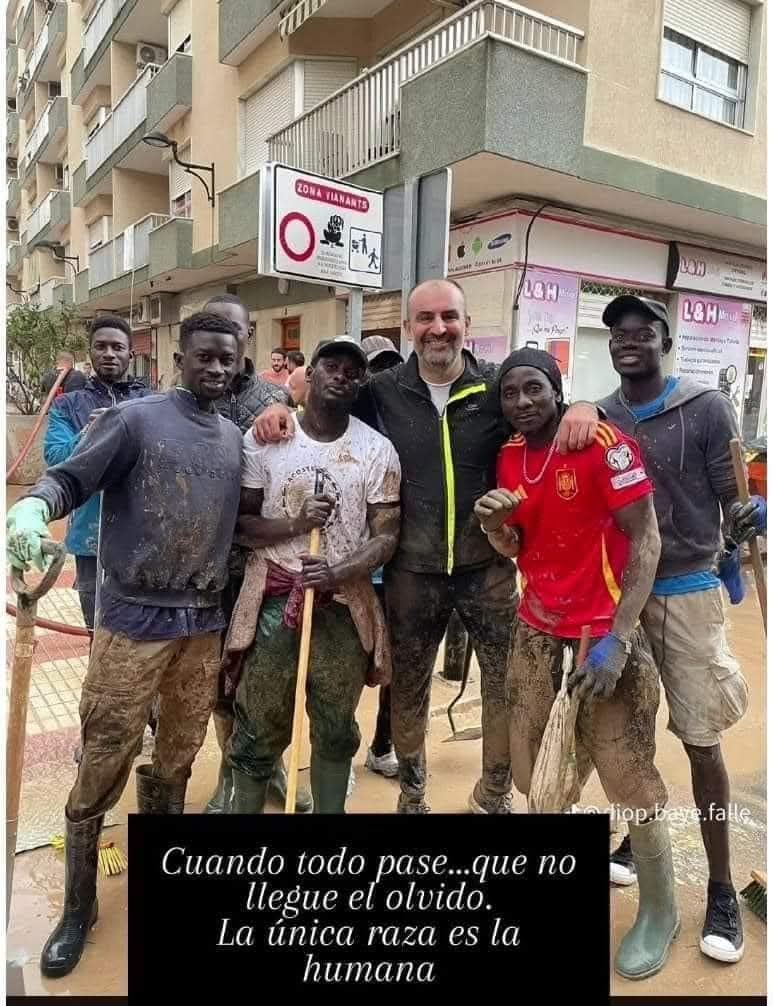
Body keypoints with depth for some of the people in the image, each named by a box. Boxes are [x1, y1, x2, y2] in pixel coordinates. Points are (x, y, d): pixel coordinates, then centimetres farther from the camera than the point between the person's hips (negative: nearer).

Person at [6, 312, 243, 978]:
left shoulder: (237, 440, 11)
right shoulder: (135, 419, -6)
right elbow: (71, 480, -10)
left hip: (206, 625, 5)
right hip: (134, 621, -5)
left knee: (177, 761, 17)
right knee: (103, 769, 4)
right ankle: (78, 909, 26)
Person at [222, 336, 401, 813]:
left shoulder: (378, 449, -2)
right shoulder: (264, 437, -3)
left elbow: (386, 535, -3)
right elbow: (238, 521, -1)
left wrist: (338, 573, -19)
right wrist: (295, 524, -18)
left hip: (344, 604, 1)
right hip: (274, 599, 0)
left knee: (336, 728, 15)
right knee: (259, 727, 11)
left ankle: (331, 809, 36)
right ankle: (244, 808, 33)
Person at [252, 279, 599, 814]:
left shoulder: (498, 390, -3)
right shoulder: (383, 391, -2)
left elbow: (552, 407, 3)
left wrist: (582, 407, -20)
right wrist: (283, 405, -10)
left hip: (488, 568, 0)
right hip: (412, 571, 0)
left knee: (508, 685, 10)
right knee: (408, 687, 16)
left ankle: (494, 794, 36)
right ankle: (411, 790, 41)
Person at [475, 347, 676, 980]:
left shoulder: (603, 443, -14)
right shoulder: (509, 456, 5)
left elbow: (646, 540, -14)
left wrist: (617, 641, -20)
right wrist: (493, 524, -11)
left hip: (604, 631, -5)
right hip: (538, 629, 6)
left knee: (629, 777, 3)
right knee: (537, 771, 11)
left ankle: (660, 911, 28)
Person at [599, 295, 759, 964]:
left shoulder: (707, 409, -6)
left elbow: (733, 496, -4)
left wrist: (743, 521, -20)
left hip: (685, 592, -3)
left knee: (702, 741, 4)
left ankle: (722, 890, 21)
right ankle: (638, 837, 39)